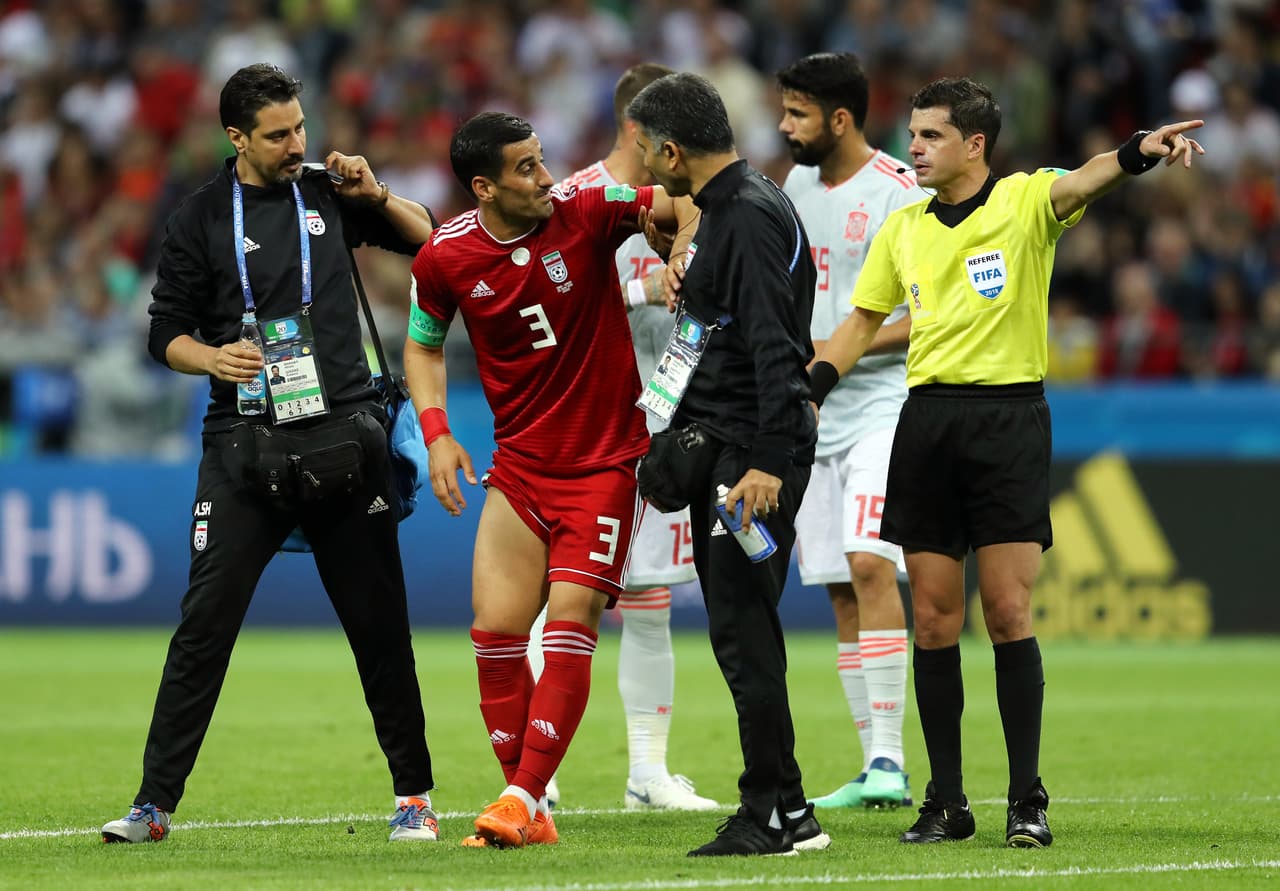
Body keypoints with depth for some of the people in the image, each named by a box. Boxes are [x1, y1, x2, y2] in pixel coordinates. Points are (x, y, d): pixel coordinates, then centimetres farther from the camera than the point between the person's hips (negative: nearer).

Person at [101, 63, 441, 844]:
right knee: (205, 621, -7)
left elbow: (432, 241, 16)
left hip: (344, 432, 1)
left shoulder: (327, 194, 9)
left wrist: (376, 197, -2)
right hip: (245, 440, -1)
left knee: (379, 623, 4)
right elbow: (166, 331, 7)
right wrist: (212, 358, -14)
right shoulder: (201, 218, 5)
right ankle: (156, 803, -5)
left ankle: (415, 794, 15)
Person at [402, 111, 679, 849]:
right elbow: (424, 345, 11)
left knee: (570, 625, -12)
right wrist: (436, 432, -2)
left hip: (605, 461, -3)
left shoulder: (586, 212, -12)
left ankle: (523, 799, -9)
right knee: (496, 630, -4)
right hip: (520, 465, 3)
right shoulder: (445, 258, -5)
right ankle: (531, 811, 7)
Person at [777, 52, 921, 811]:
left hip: (884, 405, -7)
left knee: (869, 562, -20)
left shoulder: (897, 195, -11)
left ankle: (890, 758, -19)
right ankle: (873, 765, 11)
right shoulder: (798, 185, 12)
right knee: (839, 588, 5)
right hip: (817, 415, 7)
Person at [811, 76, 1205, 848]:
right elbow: (864, 320, 22)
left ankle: (1028, 799, 0)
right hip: (927, 420, 5)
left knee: (1008, 613, -7)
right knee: (934, 619, 4)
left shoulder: (1025, 201, -3)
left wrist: (1139, 153, -46)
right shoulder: (903, 228, 12)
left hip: (1009, 416, -4)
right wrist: (813, 385, 7)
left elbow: (1084, 182, -25)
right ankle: (946, 802, 10)